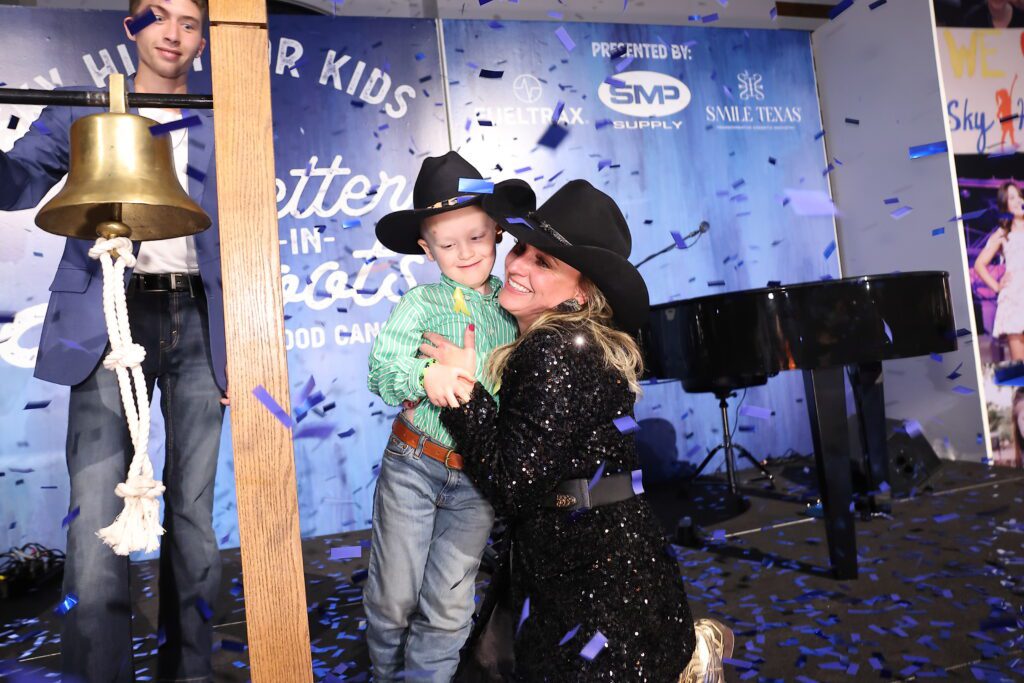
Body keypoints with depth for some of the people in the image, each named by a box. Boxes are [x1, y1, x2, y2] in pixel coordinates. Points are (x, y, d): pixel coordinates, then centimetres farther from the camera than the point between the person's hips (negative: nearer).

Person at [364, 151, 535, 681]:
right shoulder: (422, 303, -7)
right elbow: (381, 369, -17)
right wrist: (424, 376, -34)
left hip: (479, 478, 2)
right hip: (413, 467, -1)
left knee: (449, 608, 11)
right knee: (394, 599, 14)